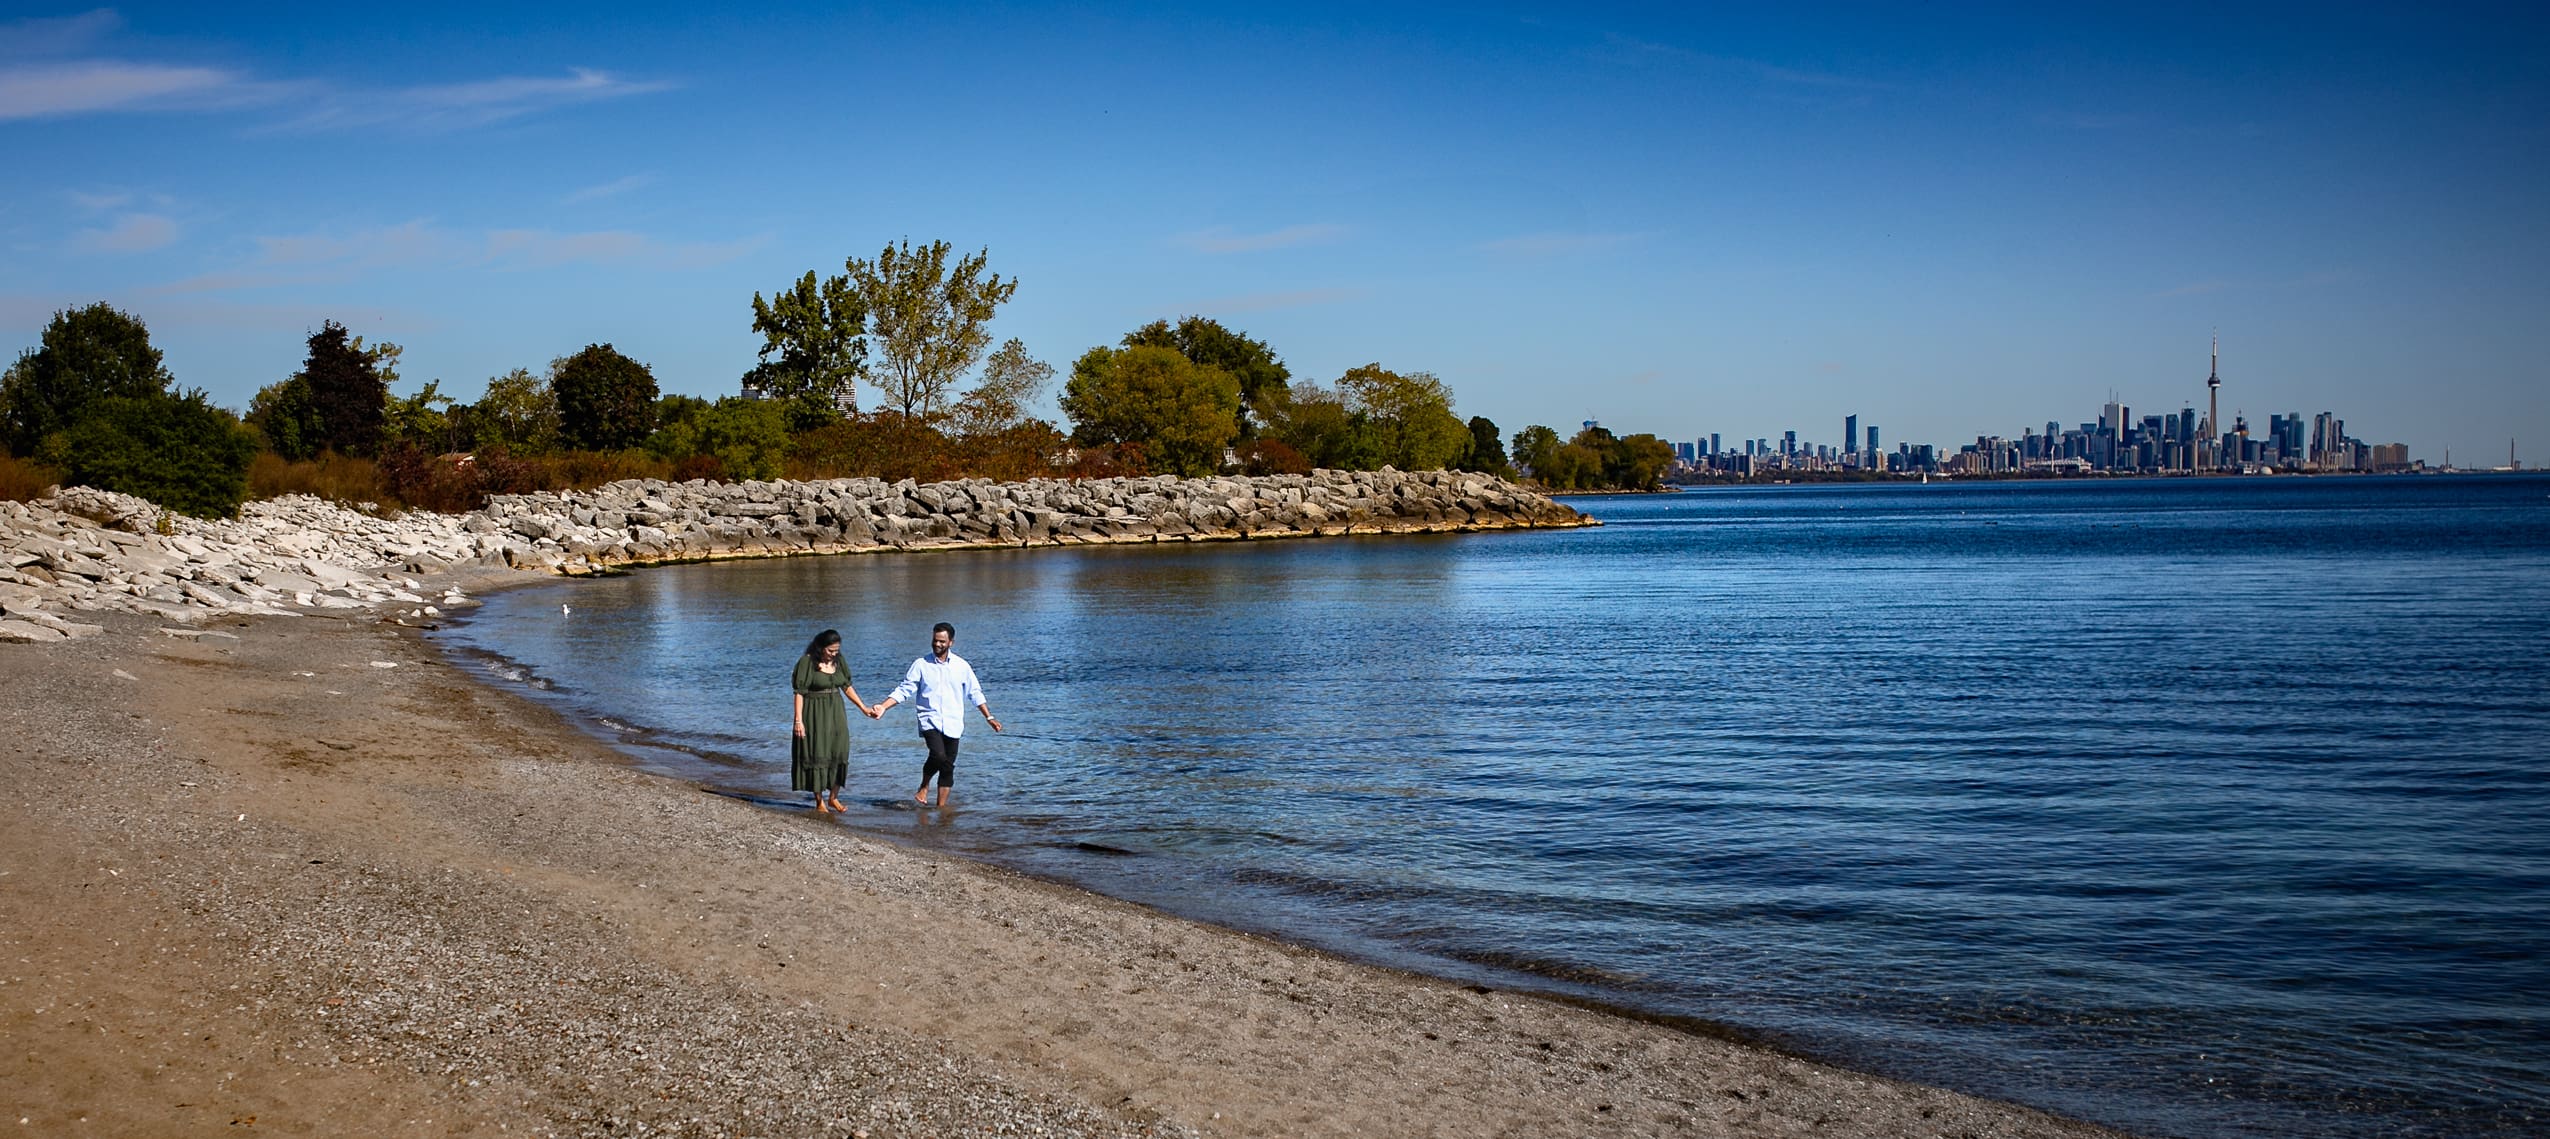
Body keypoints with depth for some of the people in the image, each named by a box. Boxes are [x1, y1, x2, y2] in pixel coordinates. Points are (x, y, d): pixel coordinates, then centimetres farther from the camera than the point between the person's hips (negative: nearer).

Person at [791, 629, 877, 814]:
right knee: (817, 755, 0)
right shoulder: (807, 662, -12)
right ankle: (819, 802, 9)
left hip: (835, 713, 5)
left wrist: (864, 708, 10)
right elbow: (799, 693, -12)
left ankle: (833, 797, 18)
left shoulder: (838, 660, 5)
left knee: (839, 753, 4)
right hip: (815, 715, -5)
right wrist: (798, 720, -16)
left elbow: (847, 687, 13)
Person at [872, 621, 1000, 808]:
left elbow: (975, 694, 13)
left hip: (953, 723, 2)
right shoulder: (921, 665, 2)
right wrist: (883, 706, -9)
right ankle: (924, 787, 2)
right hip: (930, 719, -2)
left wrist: (989, 717, 10)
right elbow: (904, 690, 2)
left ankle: (941, 806, 12)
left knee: (948, 765, 2)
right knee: (938, 755, -24)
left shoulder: (962, 666, 6)